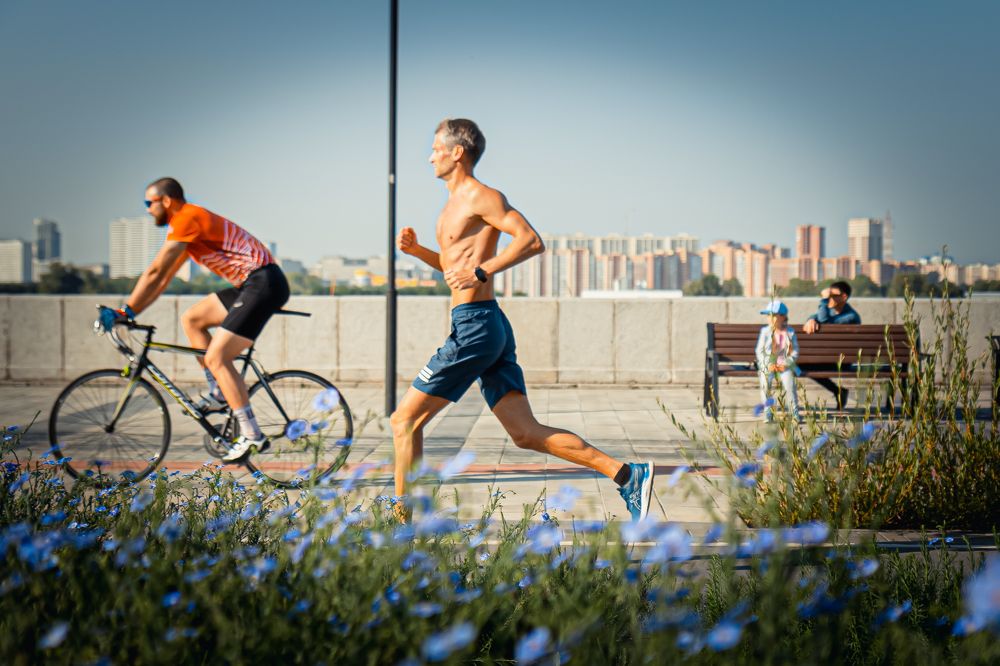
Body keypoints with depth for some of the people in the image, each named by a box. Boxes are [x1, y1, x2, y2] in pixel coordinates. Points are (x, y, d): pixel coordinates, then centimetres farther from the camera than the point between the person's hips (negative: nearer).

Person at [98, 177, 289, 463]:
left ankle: (252, 436, -10)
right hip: (251, 284, 10)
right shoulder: (189, 221, 20)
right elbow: (164, 277, 23)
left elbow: (155, 272, -14)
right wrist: (129, 312, 20)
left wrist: (124, 312, -11)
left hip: (264, 284, -10)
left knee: (216, 357, -11)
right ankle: (219, 394, 15)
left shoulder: (187, 219, -11)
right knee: (191, 319, 16)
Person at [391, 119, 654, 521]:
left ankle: (401, 520, 4)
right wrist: (416, 250, 17)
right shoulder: (455, 203, 22)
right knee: (526, 433, 4)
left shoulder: (481, 196, -7)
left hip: (475, 327, -10)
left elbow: (531, 241, -18)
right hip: (489, 328, 10)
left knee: (404, 421, -2)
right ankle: (627, 475, -1)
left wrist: (480, 272, -23)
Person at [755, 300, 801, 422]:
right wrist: (768, 365, -15)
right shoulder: (765, 332, -1)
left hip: (784, 365, 0)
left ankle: (795, 411, -10)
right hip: (768, 365, 0)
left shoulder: (790, 333, 0)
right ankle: (768, 412, -12)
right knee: (765, 383, -24)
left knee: (789, 383, -24)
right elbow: (759, 351, -2)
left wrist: (786, 364, -13)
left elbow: (795, 352, 1)